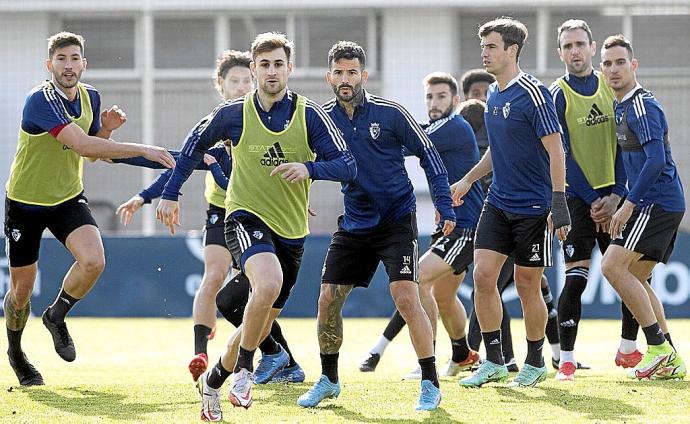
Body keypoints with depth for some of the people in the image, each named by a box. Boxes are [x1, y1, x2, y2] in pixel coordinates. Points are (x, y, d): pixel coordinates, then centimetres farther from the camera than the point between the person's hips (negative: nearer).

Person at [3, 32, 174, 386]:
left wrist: (106, 129, -10)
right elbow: (82, 145, -36)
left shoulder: (90, 97, -2)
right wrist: (143, 150, -38)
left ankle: (56, 316, 8)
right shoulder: (40, 100, -26)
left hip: (68, 197, 5)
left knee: (93, 260, -21)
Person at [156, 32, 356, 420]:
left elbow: (347, 166, -9)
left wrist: (309, 168, -27)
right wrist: (171, 194, 11)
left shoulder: (310, 115, -5)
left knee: (263, 323, 10)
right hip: (246, 217, -3)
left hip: (291, 230, 3)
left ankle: (214, 380, 34)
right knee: (269, 282, -33)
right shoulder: (233, 114, -4)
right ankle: (244, 368, -17)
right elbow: (195, 146, 13)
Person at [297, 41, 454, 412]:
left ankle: (431, 385, -9)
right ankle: (328, 380, 21)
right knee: (328, 299, 1)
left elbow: (428, 155, -3)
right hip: (353, 224, 4)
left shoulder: (389, 113, -10)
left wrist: (445, 207, -7)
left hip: (397, 220, -4)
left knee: (406, 296, -17)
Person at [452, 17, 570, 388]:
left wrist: (559, 204, -21)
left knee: (527, 285, 1)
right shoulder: (493, 95, 9)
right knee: (483, 276, -2)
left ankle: (535, 363, 17)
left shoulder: (533, 94, -15)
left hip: (533, 207, -7)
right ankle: (493, 362, 6)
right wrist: (467, 180, 21)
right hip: (498, 202, 7)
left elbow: (555, 151, -16)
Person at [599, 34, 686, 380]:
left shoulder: (642, 106, -13)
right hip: (664, 205, 10)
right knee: (635, 278, 12)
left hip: (657, 202, -10)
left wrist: (628, 205, -20)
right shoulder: (620, 108, 17)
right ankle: (670, 360, 12)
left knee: (612, 266, -15)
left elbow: (656, 161, -22)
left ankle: (658, 348, -14)